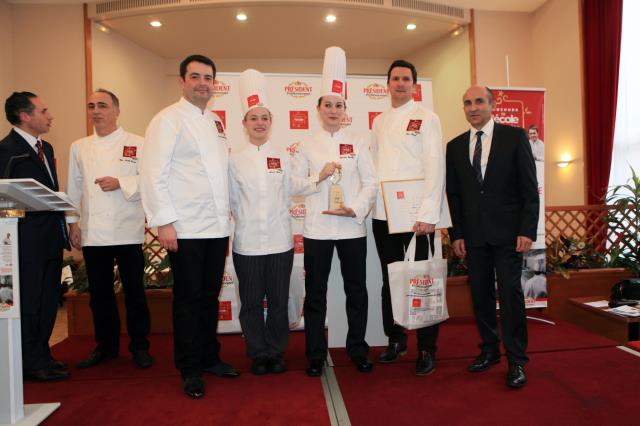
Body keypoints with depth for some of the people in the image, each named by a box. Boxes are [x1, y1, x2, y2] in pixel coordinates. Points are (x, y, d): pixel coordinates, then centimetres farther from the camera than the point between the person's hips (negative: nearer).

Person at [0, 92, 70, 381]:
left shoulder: (46, 147, 15)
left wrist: (61, 227, 12)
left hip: (51, 238, 8)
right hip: (28, 240, -8)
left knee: (48, 300, 15)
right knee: (28, 301, 3)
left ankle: (41, 355, 29)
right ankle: (32, 362, 15)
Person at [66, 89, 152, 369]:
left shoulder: (137, 144, 1)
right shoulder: (79, 147, 13)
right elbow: (74, 188, 15)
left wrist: (120, 184, -16)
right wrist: (73, 222, 11)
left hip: (126, 231, -4)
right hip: (92, 233, 4)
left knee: (134, 292, 3)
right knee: (99, 293, 12)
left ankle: (140, 346, 18)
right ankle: (106, 346, 27)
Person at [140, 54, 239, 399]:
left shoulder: (216, 123, 17)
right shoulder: (168, 119, -4)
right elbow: (154, 174, -11)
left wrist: (226, 219, 15)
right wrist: (164, 222, -17)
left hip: (218, 227, 6)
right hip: (186, 228, -6)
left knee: (210, 296, 14)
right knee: (188, 299, 4)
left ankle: (209, 357, 29)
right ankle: (190, 370, 18)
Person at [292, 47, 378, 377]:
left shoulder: (358, 143, 5)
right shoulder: (307, 145, 5)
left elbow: (371, 182, 1)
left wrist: (356, 209, -14)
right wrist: (319, 177, -14)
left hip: (352, 226, 1)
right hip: (317, 227, 0)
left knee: (356, 291, 9)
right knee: (315, 293, 7)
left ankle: (358, 349, 28)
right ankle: (315, 354, 22)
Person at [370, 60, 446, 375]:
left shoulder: (426, 118, -1)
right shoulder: (379, 121, 15)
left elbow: (435, 167, -9)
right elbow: (372, 165, 13)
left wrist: (428, 214, -16)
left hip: (415, 215, -5)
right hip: (382, 214, 5)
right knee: (390, 280, 13)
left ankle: (427, 349, 17)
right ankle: (395, 339, 29)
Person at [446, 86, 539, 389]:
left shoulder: (514, 136, 2)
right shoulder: (455, 146, 10)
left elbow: (529, 187, -1)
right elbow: (453, 194, 10)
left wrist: (527, 229, -9)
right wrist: (456, 233, 4)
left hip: (507, 232, -3)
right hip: (473, 235, 3)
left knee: (510, 292, -3)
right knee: (480, 294, 9)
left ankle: (517, 361, 10)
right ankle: (489, 350, 25)